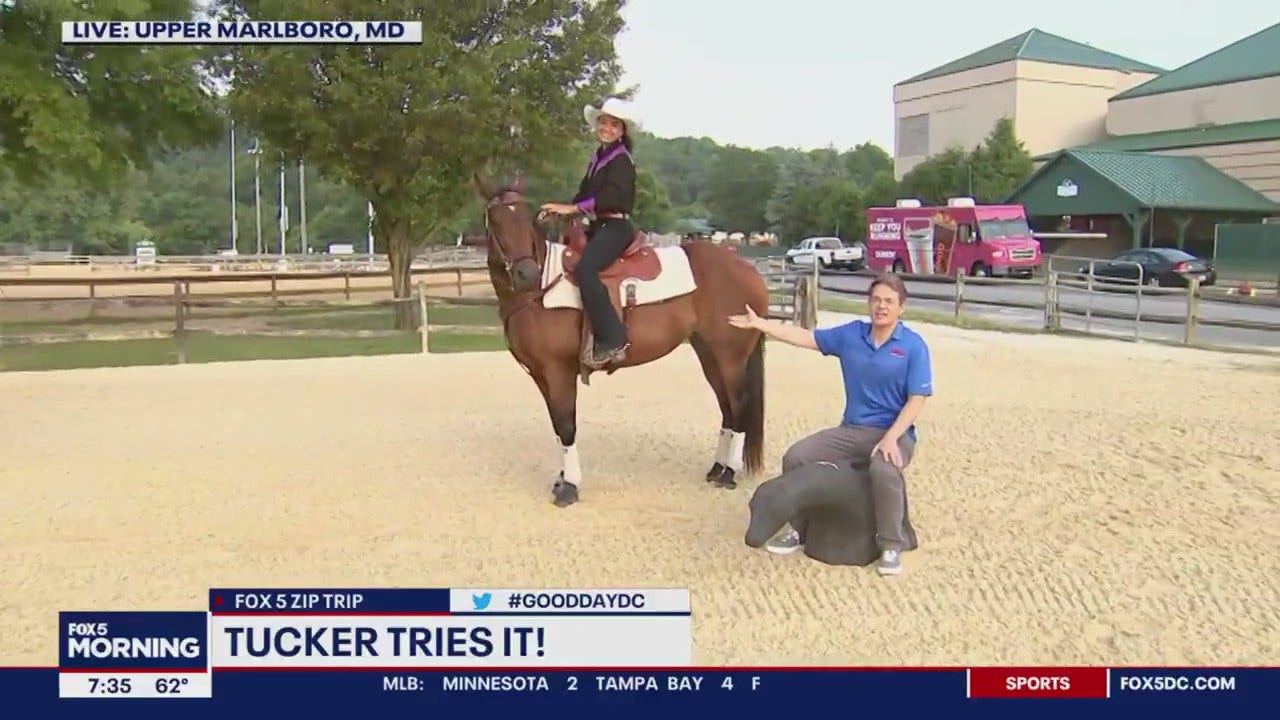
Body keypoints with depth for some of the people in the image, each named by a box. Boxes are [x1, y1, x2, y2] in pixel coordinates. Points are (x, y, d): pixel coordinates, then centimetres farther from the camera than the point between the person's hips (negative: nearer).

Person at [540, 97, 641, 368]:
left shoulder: (622, 160, -7)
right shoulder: (598, 158, 19)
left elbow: (611, 198, -20)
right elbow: (585, 193, 17)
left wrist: (572, 208, -22)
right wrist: (562, 210, -1)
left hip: (616, 227, -10)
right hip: (598, 226, 10)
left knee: (586, 268, -32)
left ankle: (612, 341, -32)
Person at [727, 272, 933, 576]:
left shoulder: (914, 346, -9)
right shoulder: (851, 334, 3)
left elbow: (917, 400, -12)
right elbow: (806, 337, 6)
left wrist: (891, 438, -24)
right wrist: (759, 324, 2)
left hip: (894, 433, -5)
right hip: (851, 429, 5)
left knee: (883, 470, -37)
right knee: (796, 457, -10)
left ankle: (891, 546, -15)